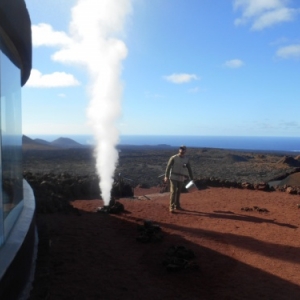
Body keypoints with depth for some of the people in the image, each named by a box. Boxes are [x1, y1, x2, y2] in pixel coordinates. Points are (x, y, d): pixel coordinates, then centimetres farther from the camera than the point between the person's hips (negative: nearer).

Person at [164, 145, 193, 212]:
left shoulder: (186, 159, 2)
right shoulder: (173, 158, -9)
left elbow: (189, 169, 5)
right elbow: (168, 167, -10)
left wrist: (191, 179, 2)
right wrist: (166, 176, -17)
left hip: (181, 178, 4)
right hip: (173, 177, -4)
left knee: (178, 192, 12)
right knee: (173, 192, -9)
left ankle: (177, 205, 25)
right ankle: (171, 207, -5)